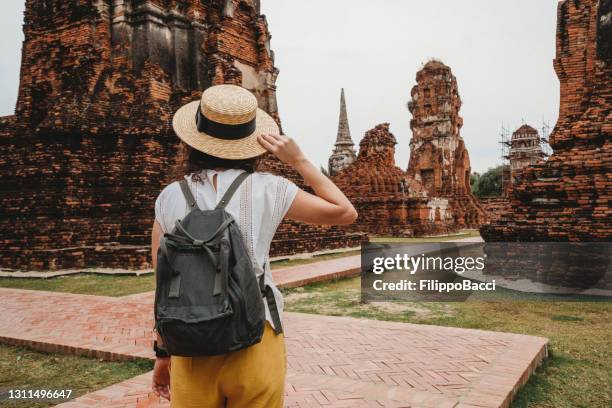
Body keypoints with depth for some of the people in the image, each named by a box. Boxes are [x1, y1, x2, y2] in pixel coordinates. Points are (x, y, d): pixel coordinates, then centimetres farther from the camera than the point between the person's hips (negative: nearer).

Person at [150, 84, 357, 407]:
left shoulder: (170, 197, -1)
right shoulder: (268, 190, -5)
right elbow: (346, 213, 5)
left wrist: (163, 351, 14)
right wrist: (298, 161, 3)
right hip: (254, 343, -1)